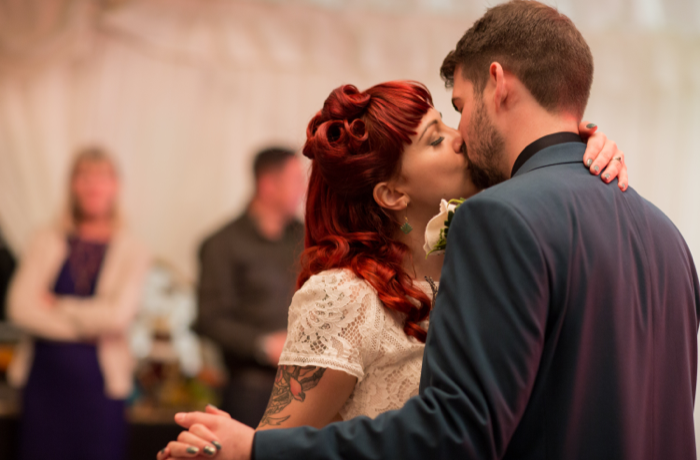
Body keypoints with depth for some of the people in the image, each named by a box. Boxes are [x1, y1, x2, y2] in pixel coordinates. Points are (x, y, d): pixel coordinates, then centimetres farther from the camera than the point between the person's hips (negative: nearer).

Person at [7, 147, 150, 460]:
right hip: (44, 375, 1)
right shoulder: (46, 242, 8)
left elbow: (118, 314, -11)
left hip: (98, 379, -1)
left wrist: (56, 306, -3)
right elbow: (20, 307, -4)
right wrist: (85, 328, -9)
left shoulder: (132, 251, 3)